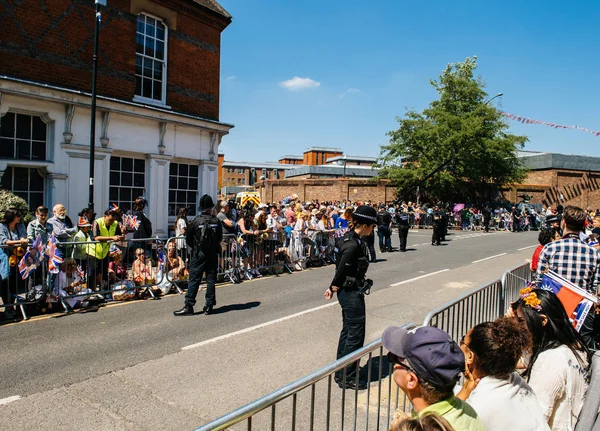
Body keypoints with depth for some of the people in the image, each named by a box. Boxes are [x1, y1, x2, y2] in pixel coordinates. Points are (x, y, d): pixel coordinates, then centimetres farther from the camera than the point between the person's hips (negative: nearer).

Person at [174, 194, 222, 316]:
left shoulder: (196, 221, -8)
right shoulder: (216, 221, -2)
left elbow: (188, 240, -2)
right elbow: (220, 238, 6)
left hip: (198, 254, -2)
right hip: (213, 254, 2)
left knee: (194, 280, 1)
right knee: (211, 279, 8)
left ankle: (188, 306, 0)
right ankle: (209, 306, 11)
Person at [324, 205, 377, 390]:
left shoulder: (351, 239, 8)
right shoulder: (353, 244, -23)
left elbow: (341, 267, 8)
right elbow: (342, 269, -20)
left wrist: (333, 287, 8)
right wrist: (334, 287, -5)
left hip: (348, 292, 10)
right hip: (351, 293, -10)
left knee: (348, 331, 19)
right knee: (356, 334, 1)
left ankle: (341, 373, 32)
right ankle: (347, 378, 13)